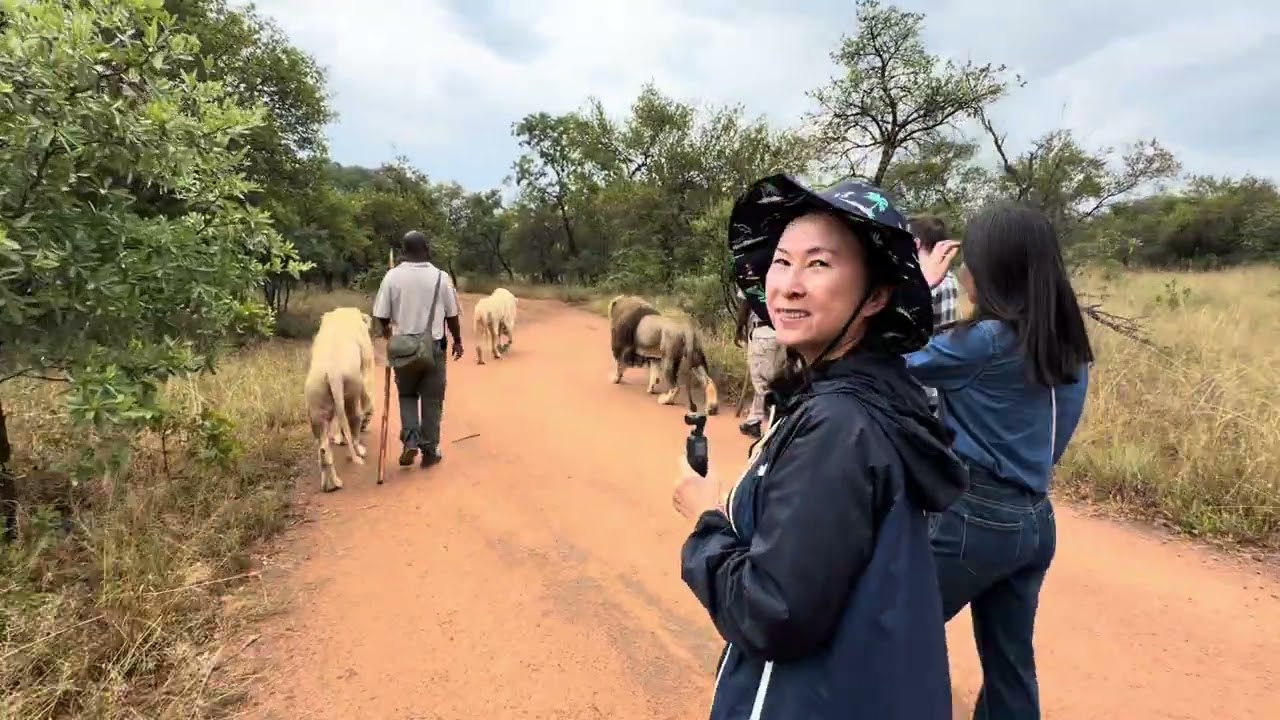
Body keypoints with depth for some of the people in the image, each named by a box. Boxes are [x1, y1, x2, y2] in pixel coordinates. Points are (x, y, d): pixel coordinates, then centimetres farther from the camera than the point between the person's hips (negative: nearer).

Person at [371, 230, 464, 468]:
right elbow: (452, 315, 1)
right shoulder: (441, 277, -5)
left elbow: (381, 316, -4)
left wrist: (387, 334, 18)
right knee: (432, 399, 9)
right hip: (434, 346, -1)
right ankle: (429, 451, 13)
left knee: (407, 395, 19)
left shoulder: (392, 276, -6)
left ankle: (410, 441, 3)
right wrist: (458, 341, 16)